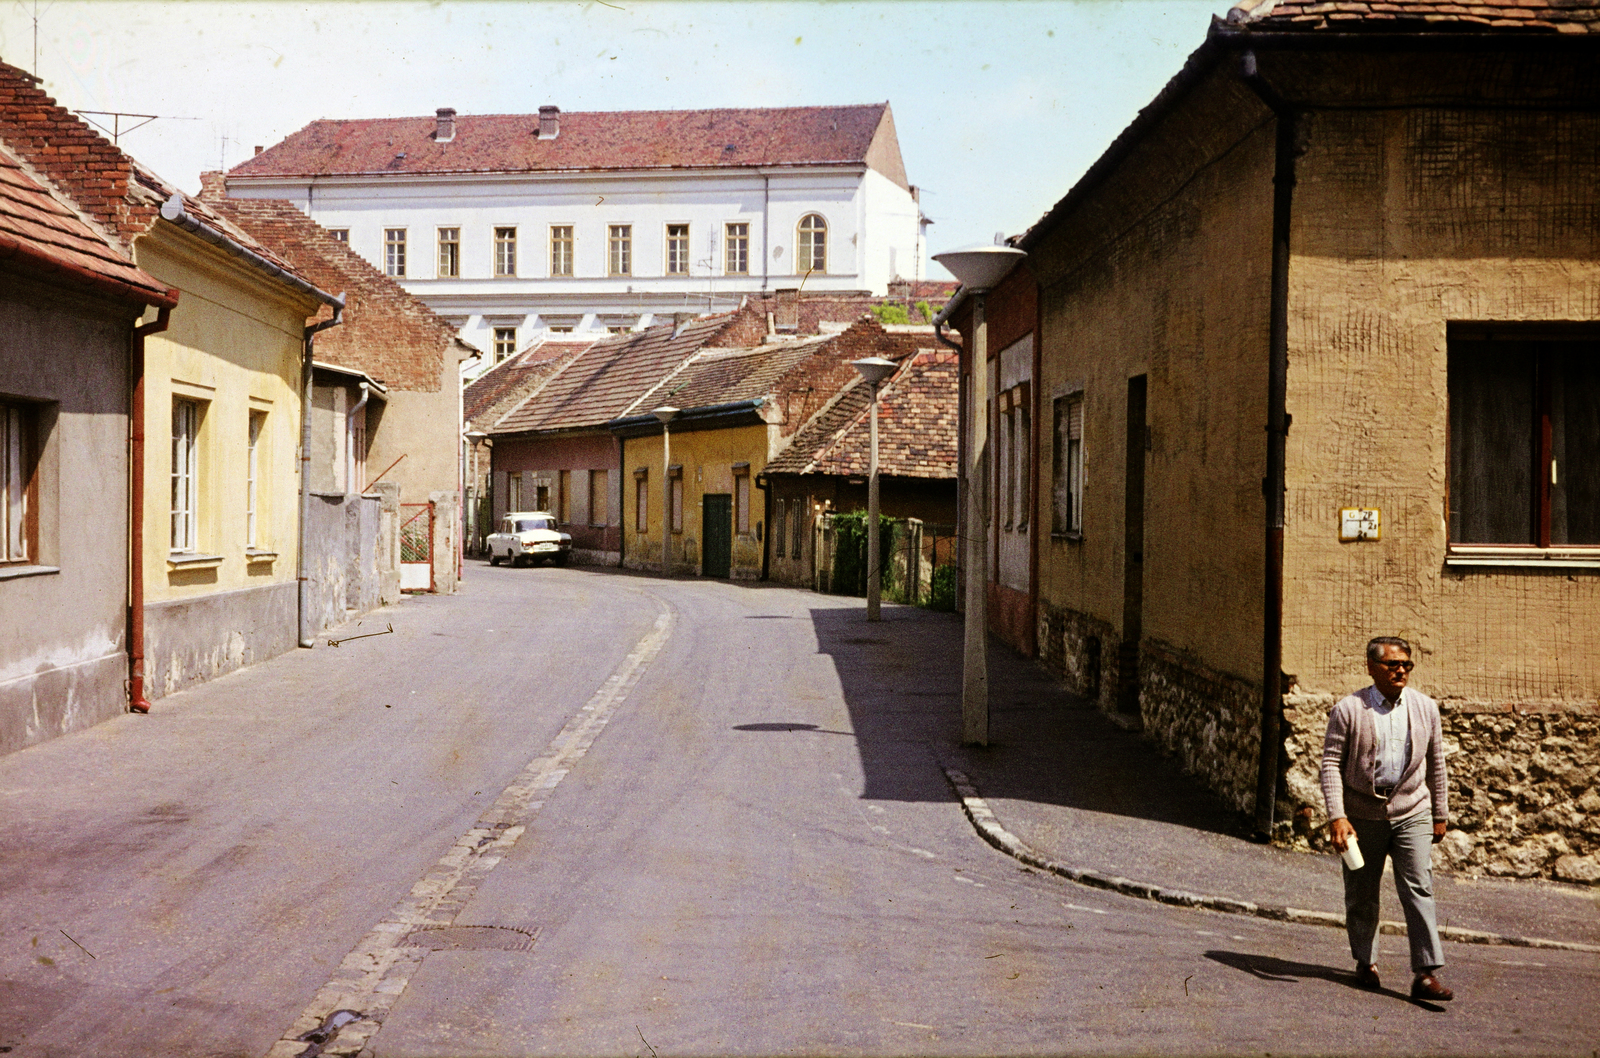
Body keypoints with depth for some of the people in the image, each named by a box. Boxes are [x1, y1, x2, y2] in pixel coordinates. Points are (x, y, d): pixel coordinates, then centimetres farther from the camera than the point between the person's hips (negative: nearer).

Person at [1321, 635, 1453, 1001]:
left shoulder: (1425, 707, 5)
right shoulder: (1348, 710, -5)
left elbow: (1436, 763, 13)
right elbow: (1331, 763, -7)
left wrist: (1440, 814, 15)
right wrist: (1336, 816, -16)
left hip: (1412, 812, 1)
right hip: (1363, 815, -1)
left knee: (1419, 889, -9)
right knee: (1361, 895, 9)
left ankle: (1426, 974, -9)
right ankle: (1366, 962, 28)